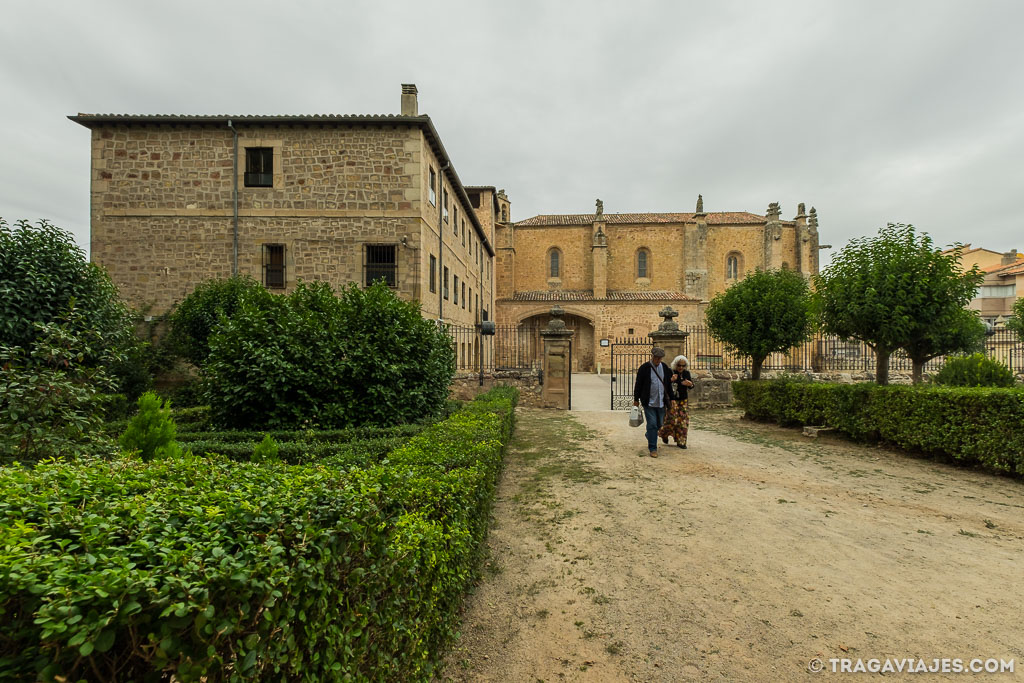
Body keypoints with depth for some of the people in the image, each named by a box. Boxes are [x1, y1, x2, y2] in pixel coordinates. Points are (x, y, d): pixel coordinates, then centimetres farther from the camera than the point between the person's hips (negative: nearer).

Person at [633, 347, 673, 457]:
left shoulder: (665, 367, 6)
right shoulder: (644, 368, -8)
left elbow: (669, 383, 17)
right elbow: (638, 384, -3)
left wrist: (669, 398, 15)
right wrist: (636, 399, -1)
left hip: (661, 402, 5)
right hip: (649, 402, -5)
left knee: (659, 424, 14)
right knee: (652, 424, -6)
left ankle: (649, 435, 43)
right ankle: (652, 448, 2)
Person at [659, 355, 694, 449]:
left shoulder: (687, 373, 5)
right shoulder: (670, 372, -11)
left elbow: (691, 387, 13)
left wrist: (690, 384, -10)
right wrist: (671, 380, -35)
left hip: (683, 400, 5)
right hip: (672, 400, -5)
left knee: (683, 421, 4)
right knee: (672, 420, -6)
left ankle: (681, 441, 16)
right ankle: (664, 433, 24)